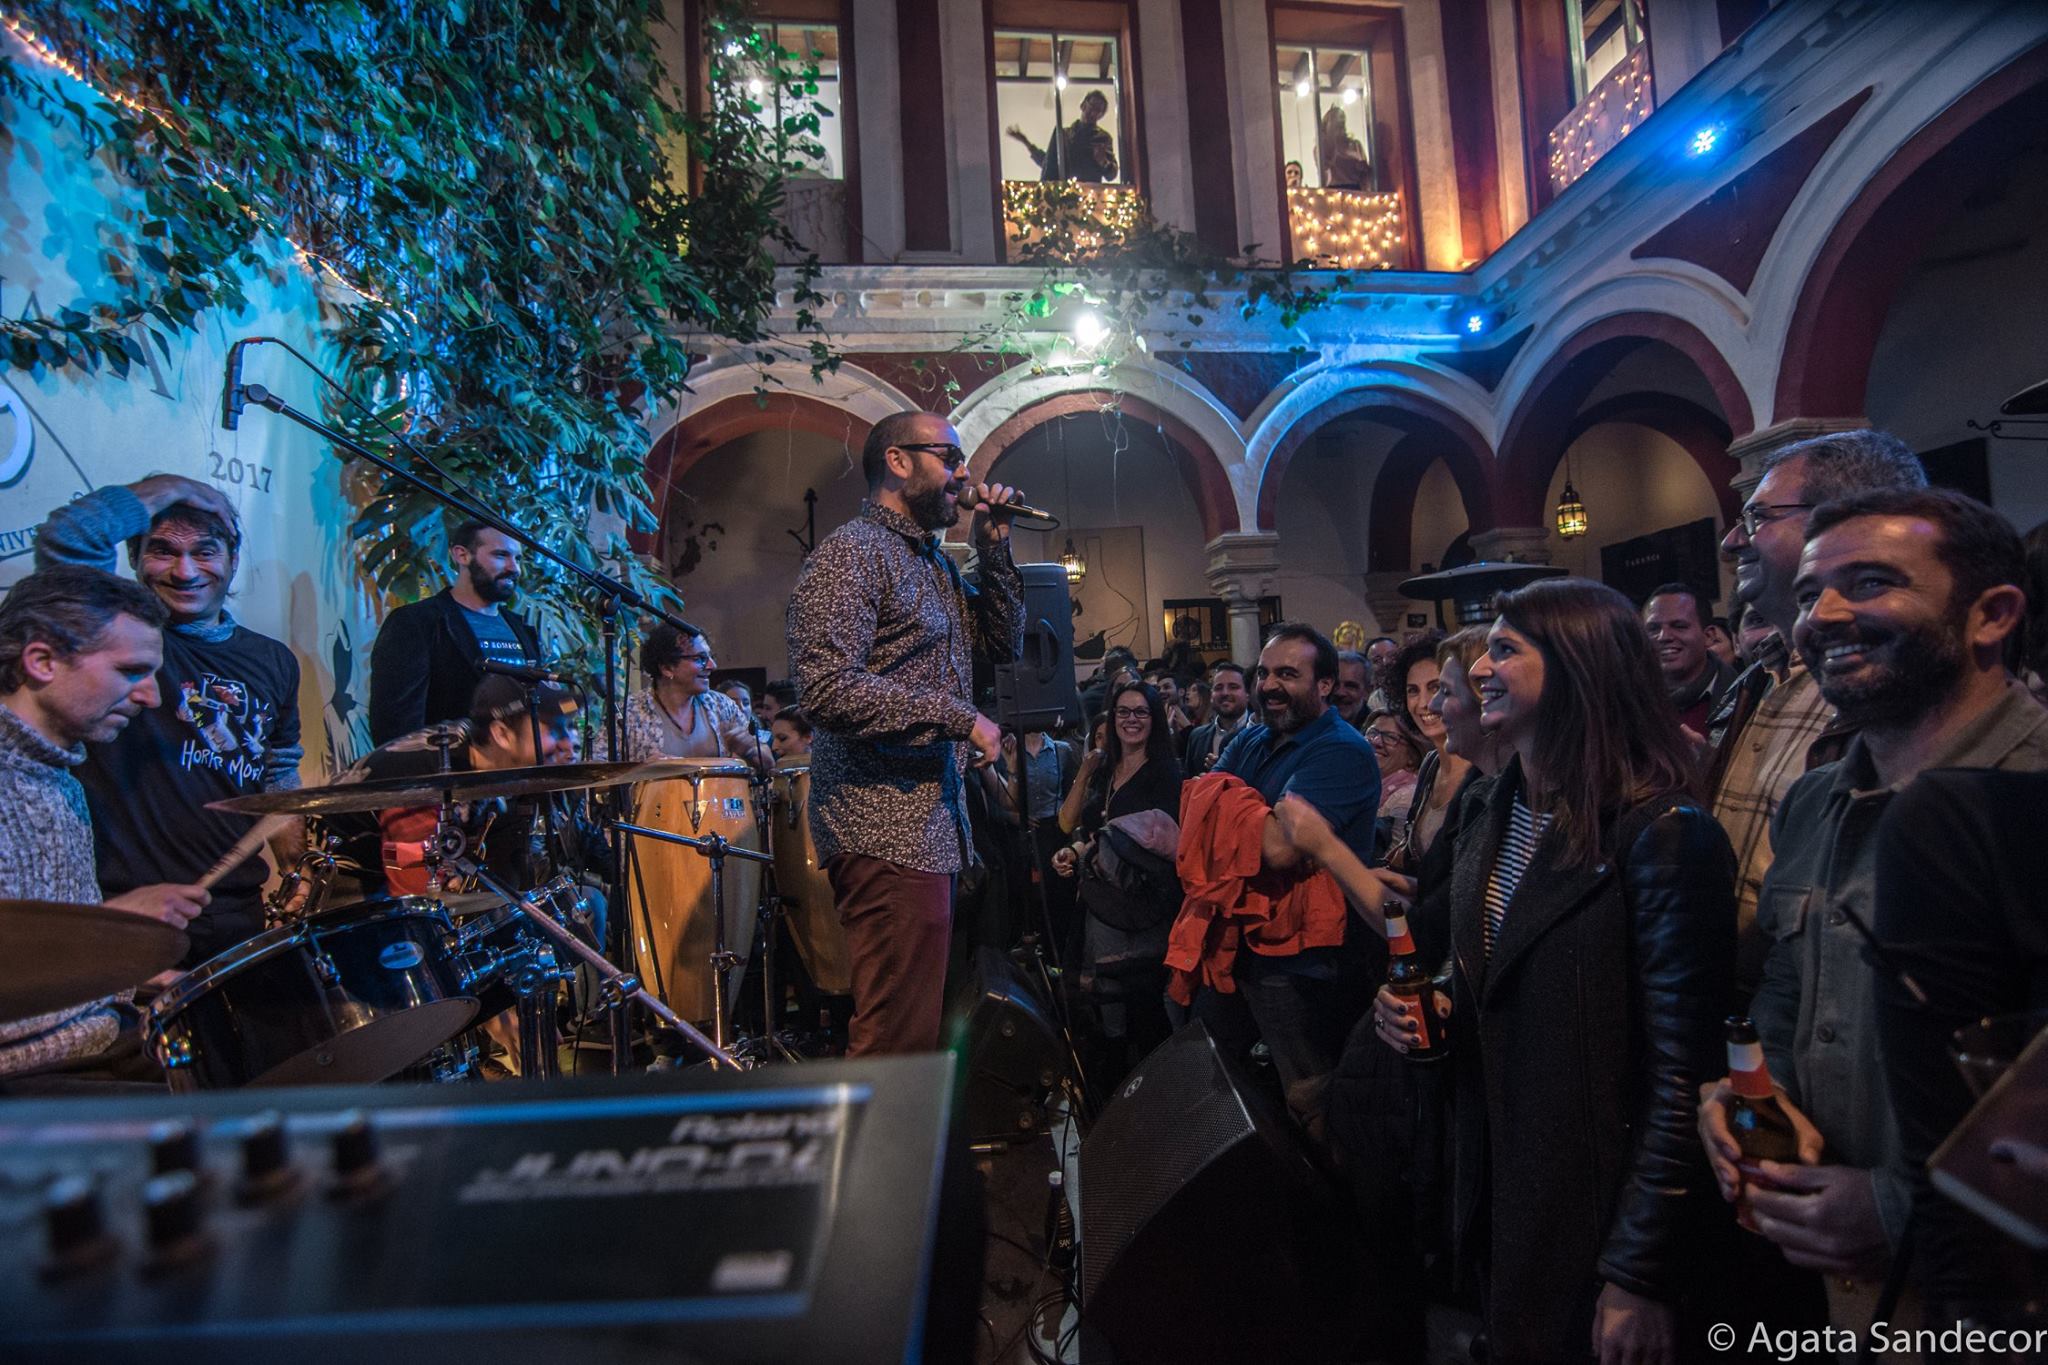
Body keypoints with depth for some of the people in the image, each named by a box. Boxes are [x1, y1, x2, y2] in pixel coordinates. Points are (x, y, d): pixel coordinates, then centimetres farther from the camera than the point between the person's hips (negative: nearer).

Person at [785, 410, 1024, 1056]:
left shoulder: (934, 561, 20)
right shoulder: (850, 554, -10)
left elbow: (1005, 644, 22)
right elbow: (827, 687, -22)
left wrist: (994, 550, 10)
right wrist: (958, 716, -17)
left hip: (931, 820, 10)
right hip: (887, 830, -10)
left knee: (917, 1026, 17)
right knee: (899, 1040, -6)